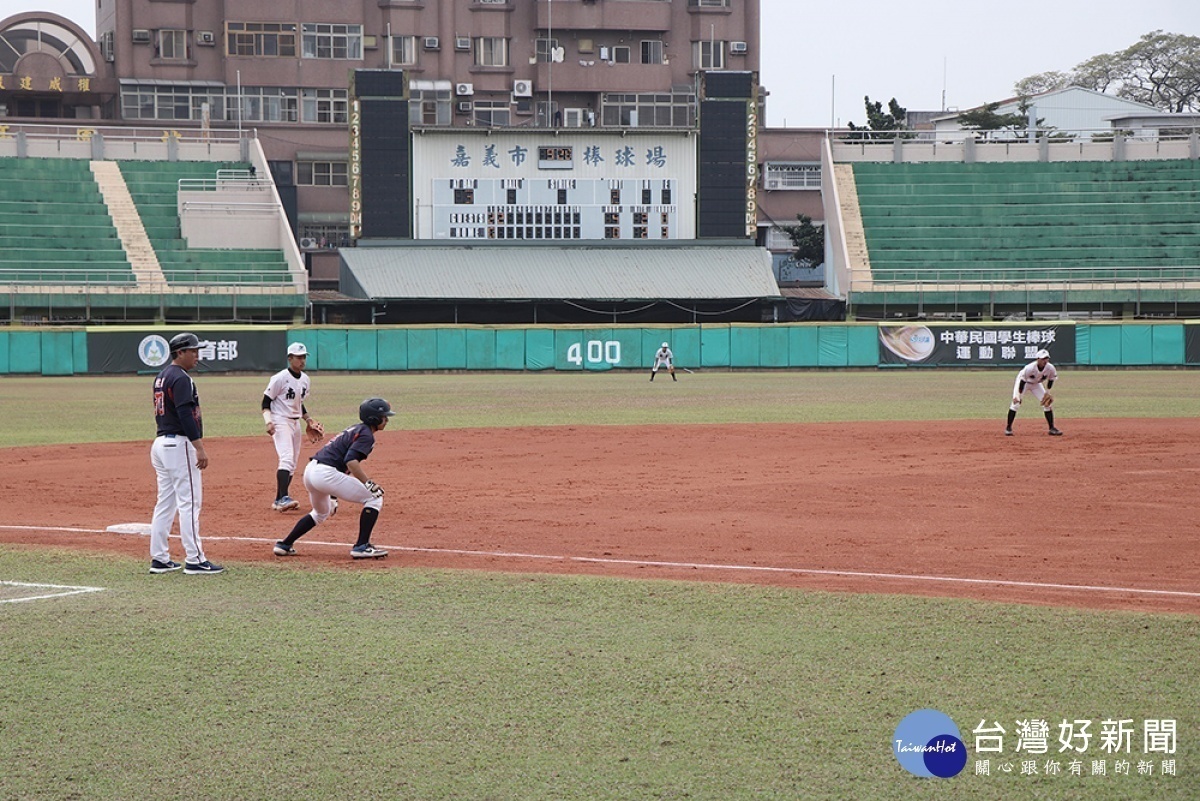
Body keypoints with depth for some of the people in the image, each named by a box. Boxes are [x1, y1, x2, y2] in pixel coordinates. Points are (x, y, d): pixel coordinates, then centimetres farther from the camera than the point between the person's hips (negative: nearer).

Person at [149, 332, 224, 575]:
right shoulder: (181, 379, -14)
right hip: (179, 444, -10)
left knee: (165, 502, 12)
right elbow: (186, 415, -22)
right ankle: (194, 560, -9)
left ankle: (159, 559, 13)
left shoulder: (161, 377, 17)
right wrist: (200, 448, -24)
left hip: (160, 443, 10)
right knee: (189, 502, -8)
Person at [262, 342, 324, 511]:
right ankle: (284, 498, -31)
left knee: (292, 464, 8)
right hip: (281, 422, -8)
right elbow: (266, 402, -10)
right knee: (287, 458, -23)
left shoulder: (305, 380, 9)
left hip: (296, 423, 8)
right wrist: (269, 422, -21)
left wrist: (308, 420, 15)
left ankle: (279, 501, 15)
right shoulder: (280, 378, -14)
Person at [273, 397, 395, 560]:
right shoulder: (366, 435, -5)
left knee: (321, 513, 35)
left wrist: (333, 495, 31)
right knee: (374, 499, -3)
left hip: (310, 470, 10)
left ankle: (284, 545, 34)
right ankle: (361, 546, -9)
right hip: (326, 474, -10)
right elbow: (351, 461, -20)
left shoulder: (355, 429, 24)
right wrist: (369, 484, -24)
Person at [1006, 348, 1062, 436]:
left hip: (1036, 384, 4)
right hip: (1023, 382, -4)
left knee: (1048, 403, -4)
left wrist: (1047, 392, -5)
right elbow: (1022, 380, -30)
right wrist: (1018, 395, -31)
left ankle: (1052, 428, 5)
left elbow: (1052, 379, -4)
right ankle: (1008, 428, -4)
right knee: (1016, 403, -17)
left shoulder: (1050, 368, -25)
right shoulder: (1029, 368, -38)